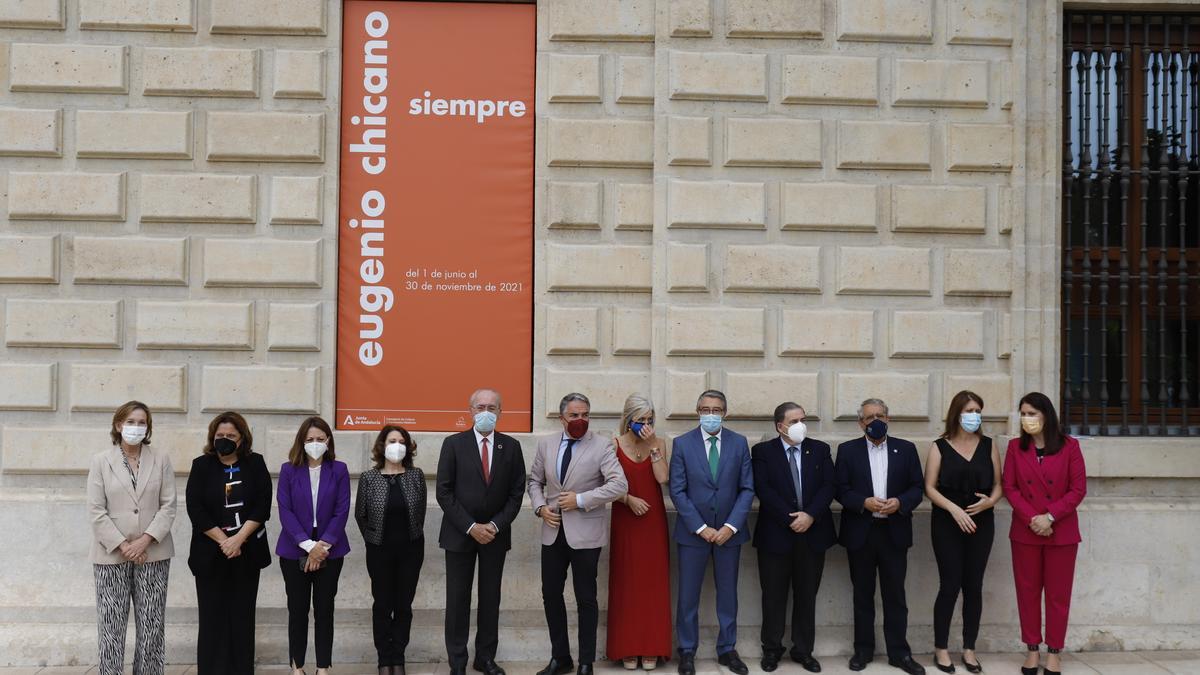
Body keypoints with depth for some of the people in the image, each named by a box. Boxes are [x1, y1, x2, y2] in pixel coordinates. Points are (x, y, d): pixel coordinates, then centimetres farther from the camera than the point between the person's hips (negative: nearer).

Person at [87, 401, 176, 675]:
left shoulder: (161, 460, 6)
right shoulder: (100, 461, 3)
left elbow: (168, 506, 2)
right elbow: (96, 510, -2)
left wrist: (145, 540, -11)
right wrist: (123, 545, -10)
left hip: (153, 553, 1)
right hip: (112, 554, -1)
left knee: (151, 624, 3)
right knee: (111, 624, 1)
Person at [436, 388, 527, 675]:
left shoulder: (511, 446, 2)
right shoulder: (453, 444, -4)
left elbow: (516, 492, 2)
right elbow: (444, 492, -6)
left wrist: (495, 525, -9)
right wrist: (470, 527, -13)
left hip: (496, 533, 2)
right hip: (460, 533, -2)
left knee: (491, 598, 8)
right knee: (458, 599, 2)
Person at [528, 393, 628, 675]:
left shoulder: (602, 446, -8)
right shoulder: (546, 443, 5)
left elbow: (619, 484, -17)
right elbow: (535, 480, 14)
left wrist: (581, 499, -19)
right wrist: (540, 507, -4)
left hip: (585, 533, -4)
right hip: (553, 531, 4)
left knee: (586, 599, 5)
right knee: (551, 595, 9)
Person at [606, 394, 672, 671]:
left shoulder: (659, 443, 3)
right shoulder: (615, 445, -1)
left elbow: (662, 478, -11)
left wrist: (652, 445, -14)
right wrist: (628, 499, -16)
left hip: (653, 521, 1)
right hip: (624, 520, -1)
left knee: (653, 581, 3)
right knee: (626, 582, 2)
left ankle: (651, 648, 10)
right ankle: (627, 648, 9)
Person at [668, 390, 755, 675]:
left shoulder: (739, 443, 0)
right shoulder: (682, 443, -4)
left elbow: (747, 489, -1)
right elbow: (677, 491, -6)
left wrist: (731, 526, -11)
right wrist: (701, 528, -12)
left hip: (729, 531, 1)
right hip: (693, 531, -1)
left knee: (728, 593, 11)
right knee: (688, 595, 5)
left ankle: (727, 649, 23)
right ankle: (687, 651, 18)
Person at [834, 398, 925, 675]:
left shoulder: (906, 449, 6)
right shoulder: (847, 450, 3)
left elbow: (917, 488, 2)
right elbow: (841, 489, -2)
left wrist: (900, 502, -16)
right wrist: (864, 502, -18)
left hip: (894, 532, 0)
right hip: (860, 532, 0)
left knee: (895, 595, 4)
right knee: (862, 595, 9)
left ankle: (899, 652, 12)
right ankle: (863, 649, 19)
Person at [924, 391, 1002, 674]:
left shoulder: (989, 446, 6)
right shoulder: (940, 447, -1)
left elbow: (998, 485, 7)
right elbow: (929, 487, -4)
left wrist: (990, 501, -13)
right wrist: (954, 509, -17)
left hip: (981, 523, 3)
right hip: (947, 524, -2)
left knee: (974, 586, 5)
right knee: (950, 586, -4)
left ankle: (969, 649, 15)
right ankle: (941, 649, 8)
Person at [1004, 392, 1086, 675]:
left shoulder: (1069, 446, -3)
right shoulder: (1015, 447, 3)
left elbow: (1079, 489, -5)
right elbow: (1009, 487, -1)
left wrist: (1050, 516, -14)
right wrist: (1031, 518, -14)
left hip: (1062, 532, -2)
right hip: (1025, 532, 2)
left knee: (1058, 593, 5)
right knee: (1027, 591, 6)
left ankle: (1054, 652, 16)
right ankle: (1032, 649, 17)